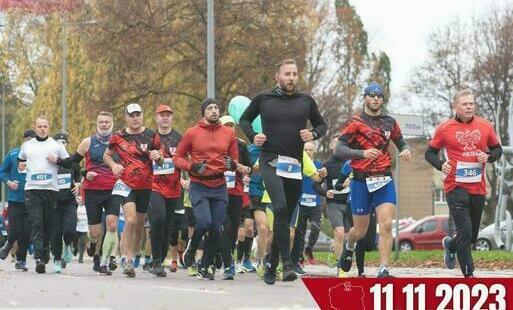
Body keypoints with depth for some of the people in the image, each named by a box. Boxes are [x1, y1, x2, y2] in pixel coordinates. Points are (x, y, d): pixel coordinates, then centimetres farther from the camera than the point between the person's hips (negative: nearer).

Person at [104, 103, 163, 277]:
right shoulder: (118, 137, 3)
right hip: (125, 183, -2)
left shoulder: (151, 136, 4)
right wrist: (113, 165, -4)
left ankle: (132, 256, 26)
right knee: (130, 220, -20)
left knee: (139, 225, 9)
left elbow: (160, 162, 9)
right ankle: (128, 259, -16)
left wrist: (158, 157, -14)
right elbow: (106, 155, 16)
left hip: (145, 186, 2)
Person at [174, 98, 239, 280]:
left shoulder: (228, 134, 7)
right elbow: (178, 157, 4)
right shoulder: (192, 133, 0)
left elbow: (235, 159, 16)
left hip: (220, 187, 3)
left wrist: (232, 164, -8)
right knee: (204, 222, -19)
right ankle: (191, 248, 13)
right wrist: (192, 166, -14)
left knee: (216, 229, 1)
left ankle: (206, 267, 16)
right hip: (199, 186, -3)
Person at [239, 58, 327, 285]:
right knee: (280, 208, -24)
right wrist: (252, 137, 1)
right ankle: (287, 263, -27)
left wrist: (313, 134, -1)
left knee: (286, 216, 6)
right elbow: (245, 119, 20)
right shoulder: (263, 99, 6)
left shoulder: (306, 101, 10)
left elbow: (321, 125, 21)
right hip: (271, 162, -3)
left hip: (295, 166, 3)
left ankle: (271, 266, 18)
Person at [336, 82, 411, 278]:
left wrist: (405, 150, 1)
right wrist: (363, 153, -27)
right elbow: (339, 150, -11)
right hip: (361, 181, -2)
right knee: (360, 230, 10)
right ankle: (348, 248, 44)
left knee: (386, 225, -15)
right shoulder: (355, 122, -3)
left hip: (384, 181, 2)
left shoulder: (389, 122, 10)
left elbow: (400, 142, 26)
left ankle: (383, 270, -14)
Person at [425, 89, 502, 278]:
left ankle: (450, 244, 45)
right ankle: (468, 274, -7)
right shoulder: (444, 128, -2)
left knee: (472, 236, 13)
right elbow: (430, 153, 6)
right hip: (456, 187, -4)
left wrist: (488, 157, -6)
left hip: (478, 188, 4)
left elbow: (497, 149, 16)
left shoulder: (485, 126, 5)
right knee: (465, 232, -14)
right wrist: (441, 165, -14)